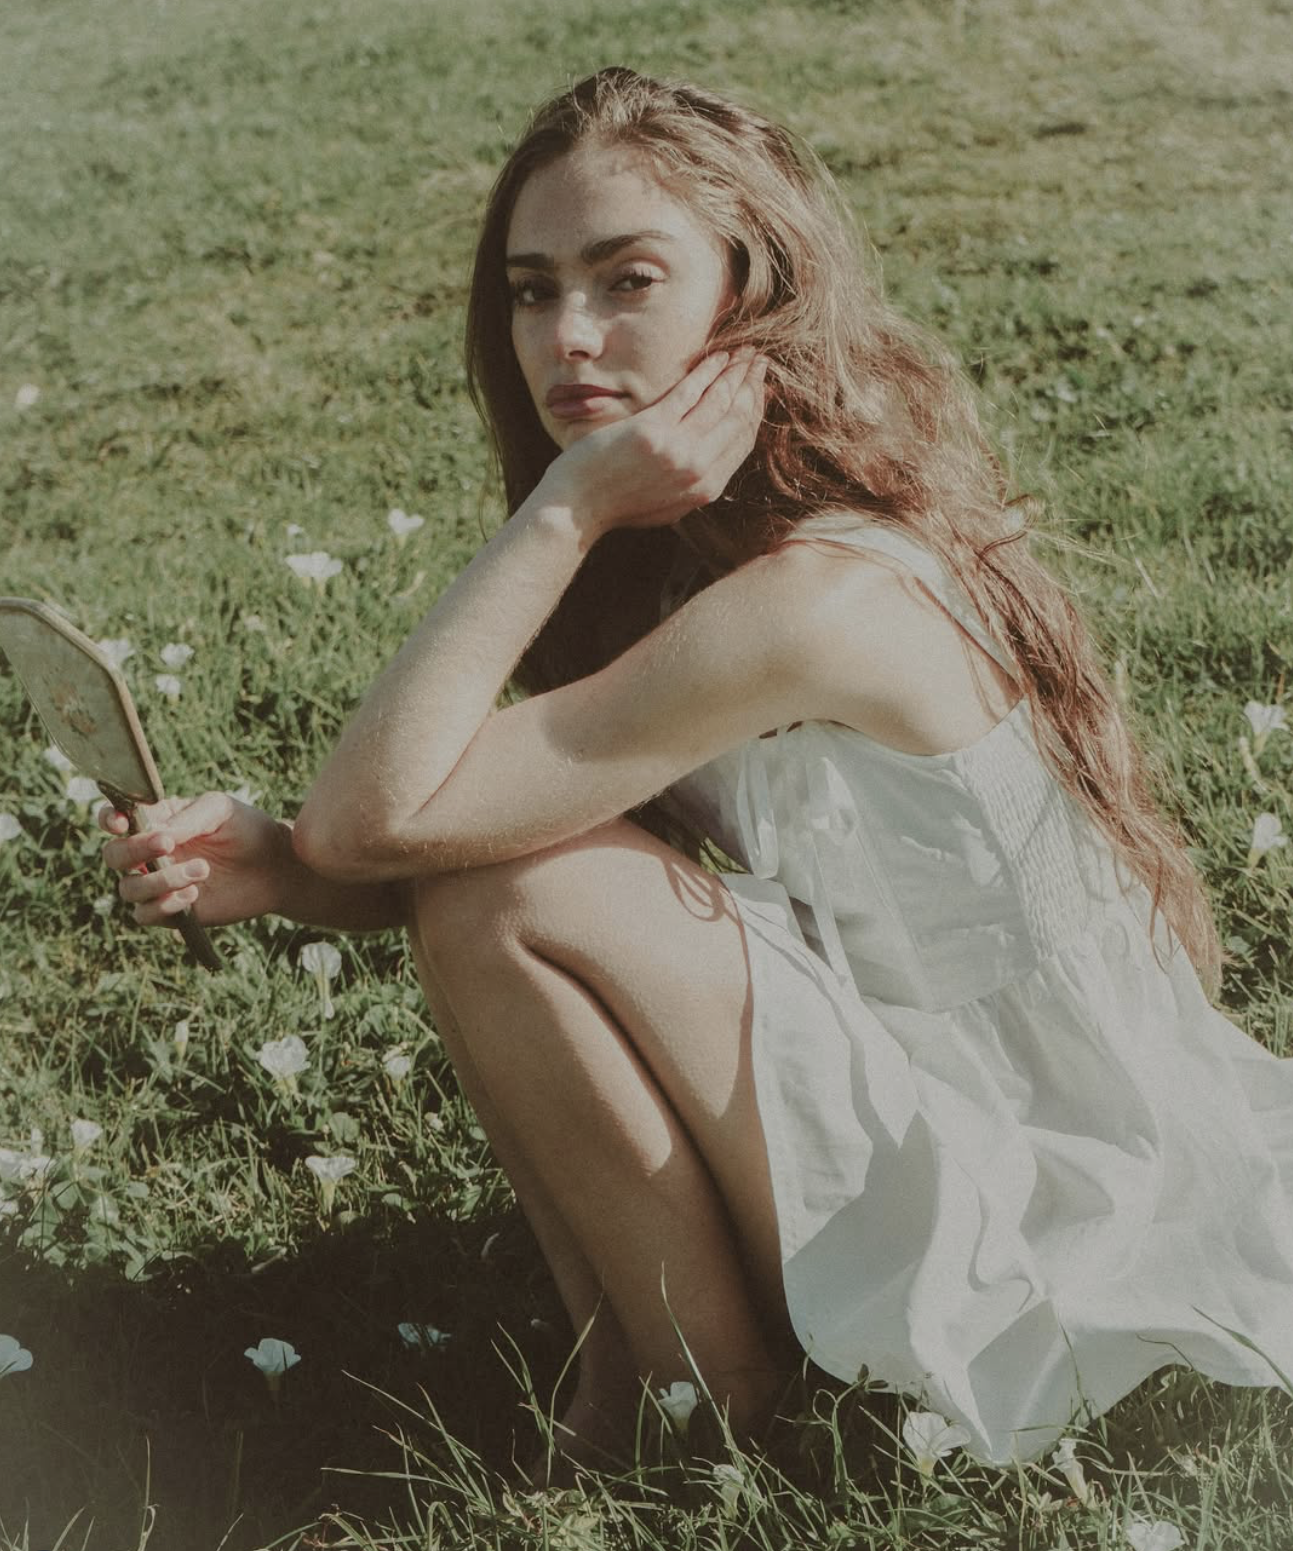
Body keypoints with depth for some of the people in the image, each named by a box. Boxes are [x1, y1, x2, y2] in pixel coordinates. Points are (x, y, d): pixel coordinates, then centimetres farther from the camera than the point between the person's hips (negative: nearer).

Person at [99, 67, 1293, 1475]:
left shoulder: (822, 602, -26)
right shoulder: (689, 557, 3)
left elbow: (375, 814, -27)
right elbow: (359, 852, 3)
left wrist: (564, 508, -24)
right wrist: (264, 865, -17)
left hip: (1058, 1235, -9)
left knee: (519, 890, -20)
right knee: (489, 865, -2)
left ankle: (711, 1406, -5)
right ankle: (614, 1361, 4)